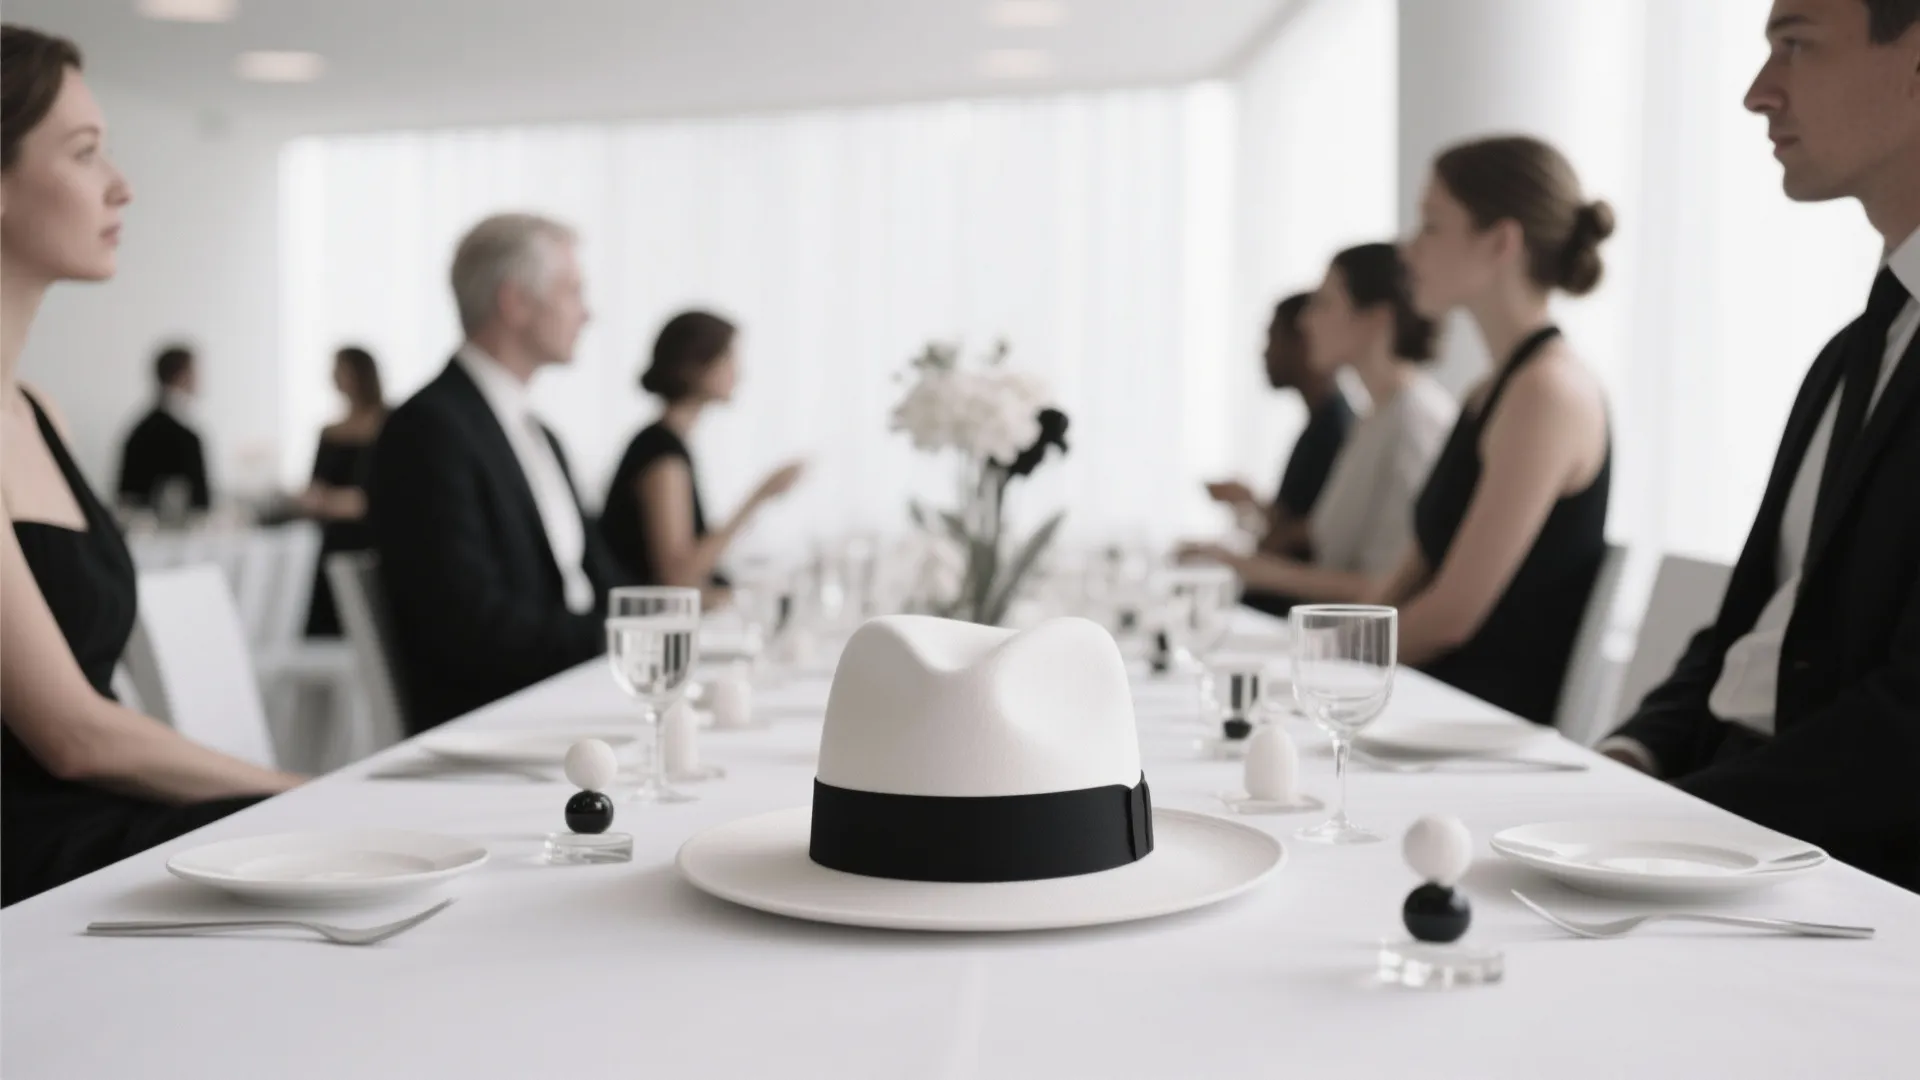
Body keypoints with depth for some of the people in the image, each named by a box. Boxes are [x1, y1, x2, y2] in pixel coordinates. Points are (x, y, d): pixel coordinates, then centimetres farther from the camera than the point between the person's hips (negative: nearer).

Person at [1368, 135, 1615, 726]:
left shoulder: (1549, 390, -14)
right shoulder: (1491, 392, 15)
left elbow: (1454, 613, -16)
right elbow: (1414, 575, 16)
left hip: (1505, 717, -8)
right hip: (1449, 706, 8)